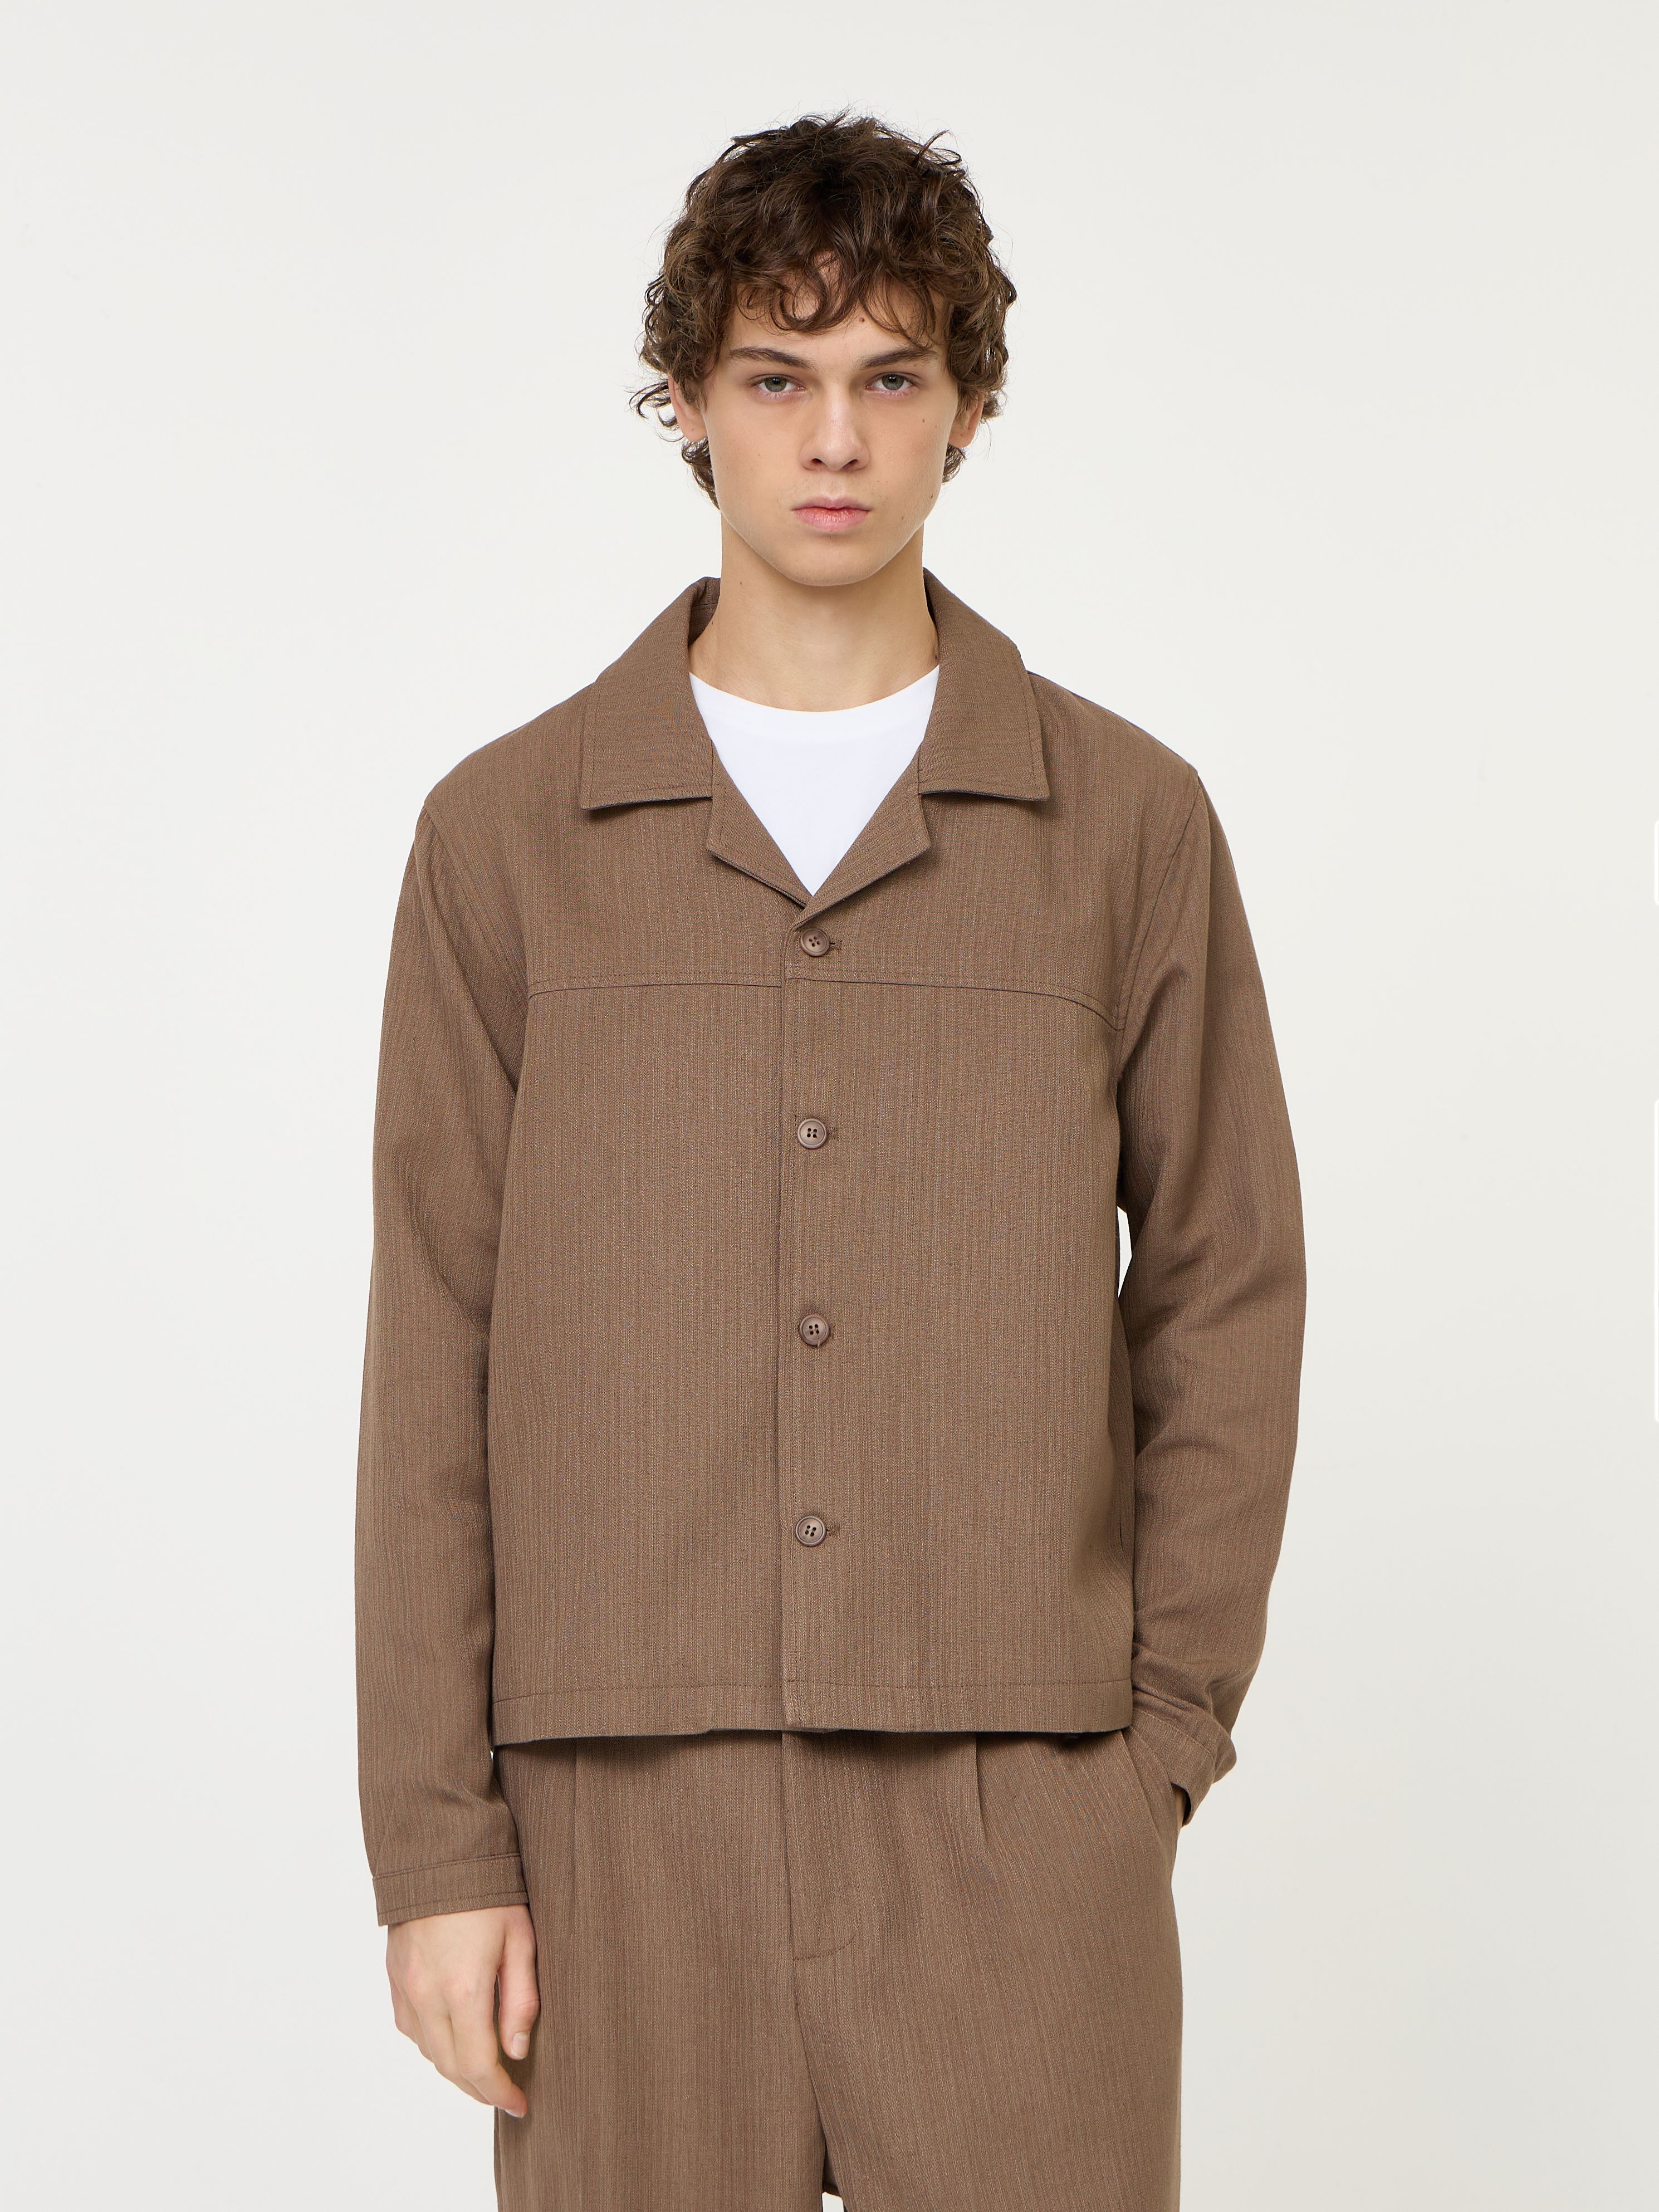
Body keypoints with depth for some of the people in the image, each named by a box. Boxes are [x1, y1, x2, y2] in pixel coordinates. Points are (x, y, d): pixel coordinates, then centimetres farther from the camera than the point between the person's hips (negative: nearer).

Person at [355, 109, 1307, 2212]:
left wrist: (1163, 1730, 1)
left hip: (1019, 1809, 0)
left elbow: (1225, 1294, 8)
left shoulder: (1127, 818, 5)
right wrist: (435, 1841, -1)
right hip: (623, 1804, 0)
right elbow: (434, 1357, 3)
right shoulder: (509, 833, 5)